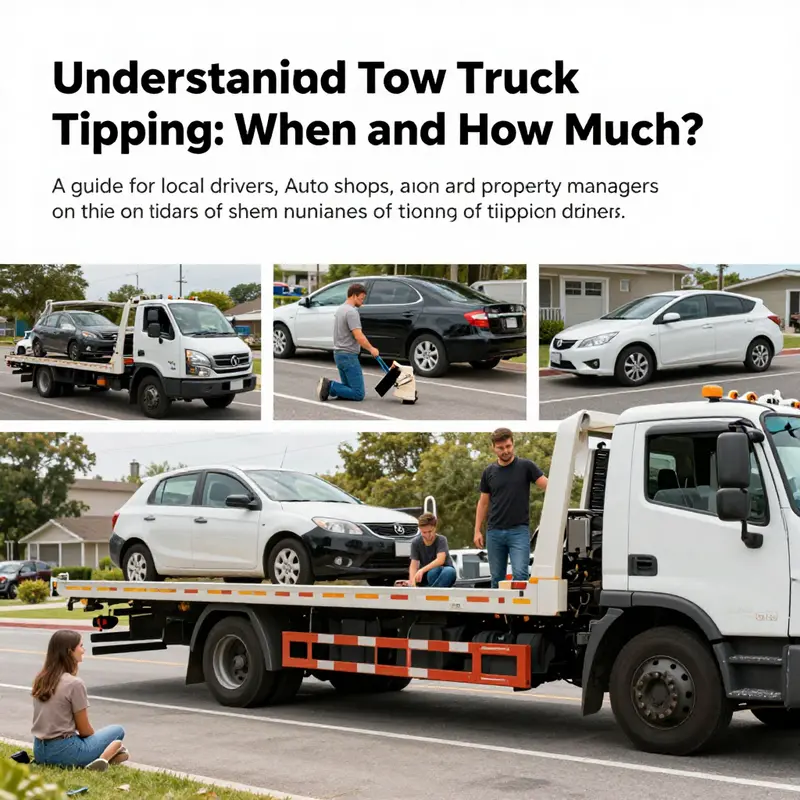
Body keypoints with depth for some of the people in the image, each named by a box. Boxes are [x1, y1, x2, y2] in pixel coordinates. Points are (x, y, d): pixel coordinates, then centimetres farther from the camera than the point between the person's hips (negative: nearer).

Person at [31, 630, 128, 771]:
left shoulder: (40, 680, 6)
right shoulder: (74, 683, -15)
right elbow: (84, 730, -8)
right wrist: (96, 739, 13)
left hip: (39, 752, 7)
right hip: (64, 751, -7)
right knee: (117, 731, 10)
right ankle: (104, 758, -12)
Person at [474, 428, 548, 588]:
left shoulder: (525, 466, 0)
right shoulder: (489, 472, 8)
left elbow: (547, 485, -8)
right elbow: (483, 502, 14)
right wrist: (477, 530, 8)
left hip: (519, 531, -3)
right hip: (494, 532, 3)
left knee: (520, 574, -14)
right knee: (497, 578, 8)